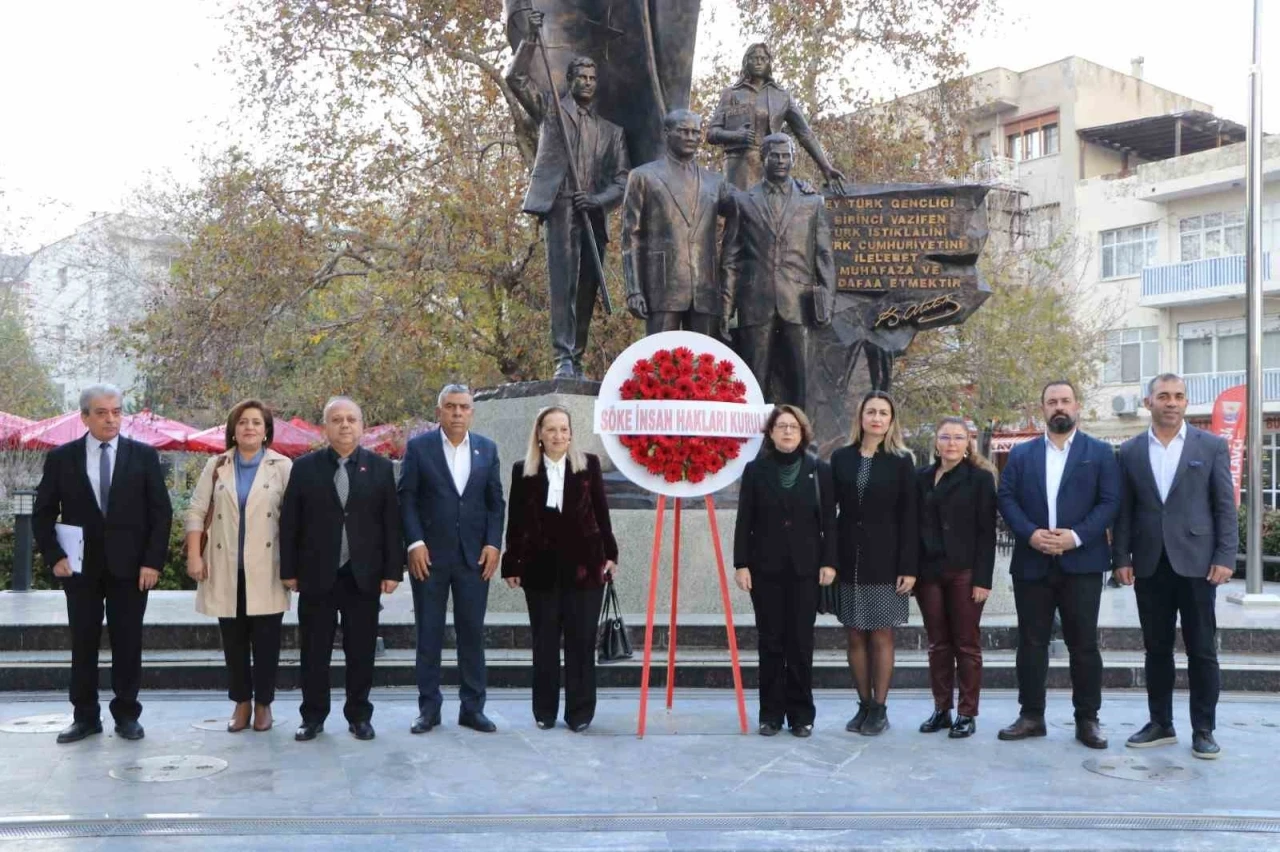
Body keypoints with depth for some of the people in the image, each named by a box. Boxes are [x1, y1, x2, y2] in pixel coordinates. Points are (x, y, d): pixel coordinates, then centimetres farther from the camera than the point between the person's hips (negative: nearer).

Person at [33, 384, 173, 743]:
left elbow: (161, 513, 0)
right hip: (81, 568, 1)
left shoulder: (144, 456, 1)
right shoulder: (61, 458, 2)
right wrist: (54, 557, -5)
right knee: (83, 644, 7)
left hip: (130, 567, -1)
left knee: (128, 644, 5)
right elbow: (42, 514, 6)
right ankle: (85, 716, 17)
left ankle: (127, 714, 15)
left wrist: (153, 562, -7)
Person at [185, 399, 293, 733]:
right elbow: (196, 511, 6)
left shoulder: (282, 466, -1)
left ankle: (263, 703, 15)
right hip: (225, 569, 2)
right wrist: (194, 555, -3)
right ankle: (241, 703, 20)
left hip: (265, 569, -2)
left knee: (266, 640, 3)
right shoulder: (216, 465, 7)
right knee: (233, 640, 8)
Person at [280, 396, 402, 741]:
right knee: (314, 652, 6)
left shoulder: (381, 467, 4)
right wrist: (289, 570, -2)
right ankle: (313, 716, 17)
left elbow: (391, 522, 2)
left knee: (361, 652, 7)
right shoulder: (305, 467, 3)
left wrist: (393, 570, -3)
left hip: (364, 576, 0)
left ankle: (359, 716, 18)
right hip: (317, 575, 0)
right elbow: (289, 523, 3)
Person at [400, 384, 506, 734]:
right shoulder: (418, 447, 0)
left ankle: (472, 708, 13)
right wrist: (415, 543, -10)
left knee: (472, 633, 5)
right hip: (429, 555, -2)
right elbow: (406, 498, -2)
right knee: (429, 633, 5)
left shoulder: (487, 449, 8)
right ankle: (428, 708, 13)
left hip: (474, 556, 2)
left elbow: (495, 501, 8)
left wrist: (493, 544, -2)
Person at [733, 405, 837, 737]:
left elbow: (829, 521, 3)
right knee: (770, 641, 4)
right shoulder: (755, 470, 4)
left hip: (805, 569, 0)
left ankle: (801, 713, 12)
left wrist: (828, 562, -4)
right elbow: (744, 521, 2)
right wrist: (741, 564, -4)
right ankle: (770, 713, 11)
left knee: (801, 642, 3)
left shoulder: (820, 470, 5)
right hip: (766, 568, 0)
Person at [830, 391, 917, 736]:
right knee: (855, 635, 5)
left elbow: (908, 517, -2)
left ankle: (879, 708, 9)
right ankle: (864, 705, 15)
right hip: (849, 558, 2)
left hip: (885, 558, -2)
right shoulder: (841, 458, 6)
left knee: (882, 634, 1)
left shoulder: (901, 461, 1)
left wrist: (908, 567, -9)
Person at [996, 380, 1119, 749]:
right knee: (1031, 643, 6)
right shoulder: (1021, 453, 12)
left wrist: (1076, 536, -15)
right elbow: (1006, 498, 3)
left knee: (1083, 645, 3)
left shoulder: (1100, 453, 6)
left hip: (1081, 563, -2)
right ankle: (1031, 716, 14)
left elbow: (1109, 502, -2)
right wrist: (1030, 534, -12)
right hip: (1031, 563, 2)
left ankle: (1087, 719, 12)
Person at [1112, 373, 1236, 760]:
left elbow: (1225, 506, 0)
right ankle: (1160, 724, 19)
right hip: (1150, 565, 2)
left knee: (1202, 650, 2)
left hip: (1196, 562, -2)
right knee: (1157, 649, 9)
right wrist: (1121, 557, 1)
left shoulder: (1212, 446, 2)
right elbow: (1124, 510, 8)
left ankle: (1203, 730, 11)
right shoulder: (1130, 451, 7)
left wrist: (1225, 557, -8)